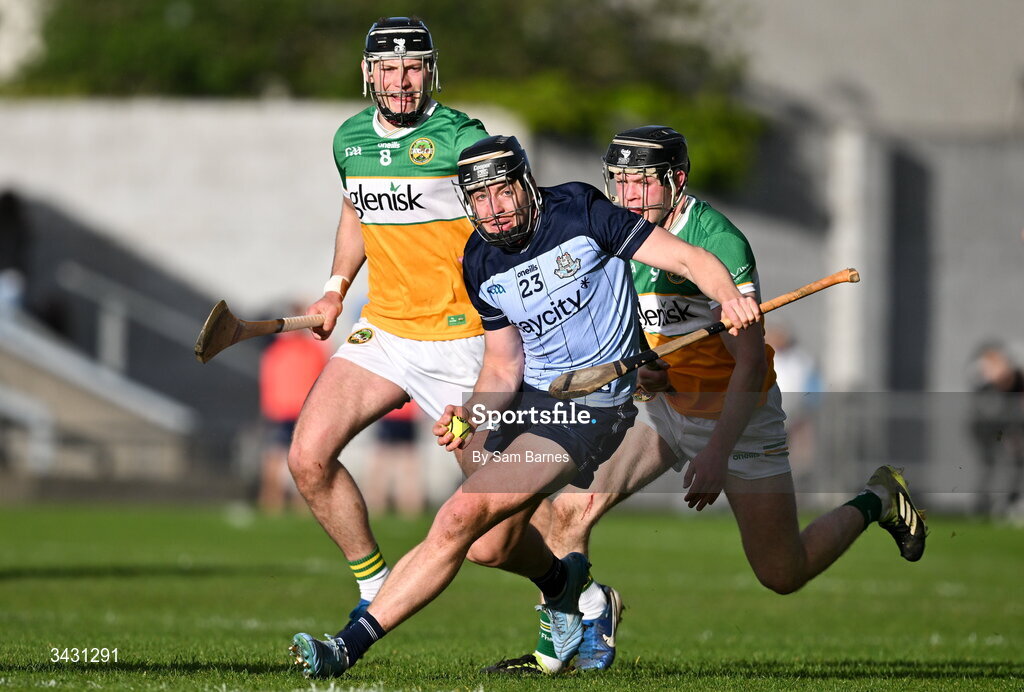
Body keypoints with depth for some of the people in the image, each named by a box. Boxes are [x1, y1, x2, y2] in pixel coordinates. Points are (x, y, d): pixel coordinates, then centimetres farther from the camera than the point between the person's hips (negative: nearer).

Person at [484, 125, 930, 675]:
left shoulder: (717, 242, -25)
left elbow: (751, 363, -28)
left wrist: (718, 453, -36)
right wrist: (629, 371, -15)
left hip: (738, 412, -6)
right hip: (664, 403, 6)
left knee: (783, 575, 1)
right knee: (566, 514, -10)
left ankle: (875, 503, 27)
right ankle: (585, 636, 9)